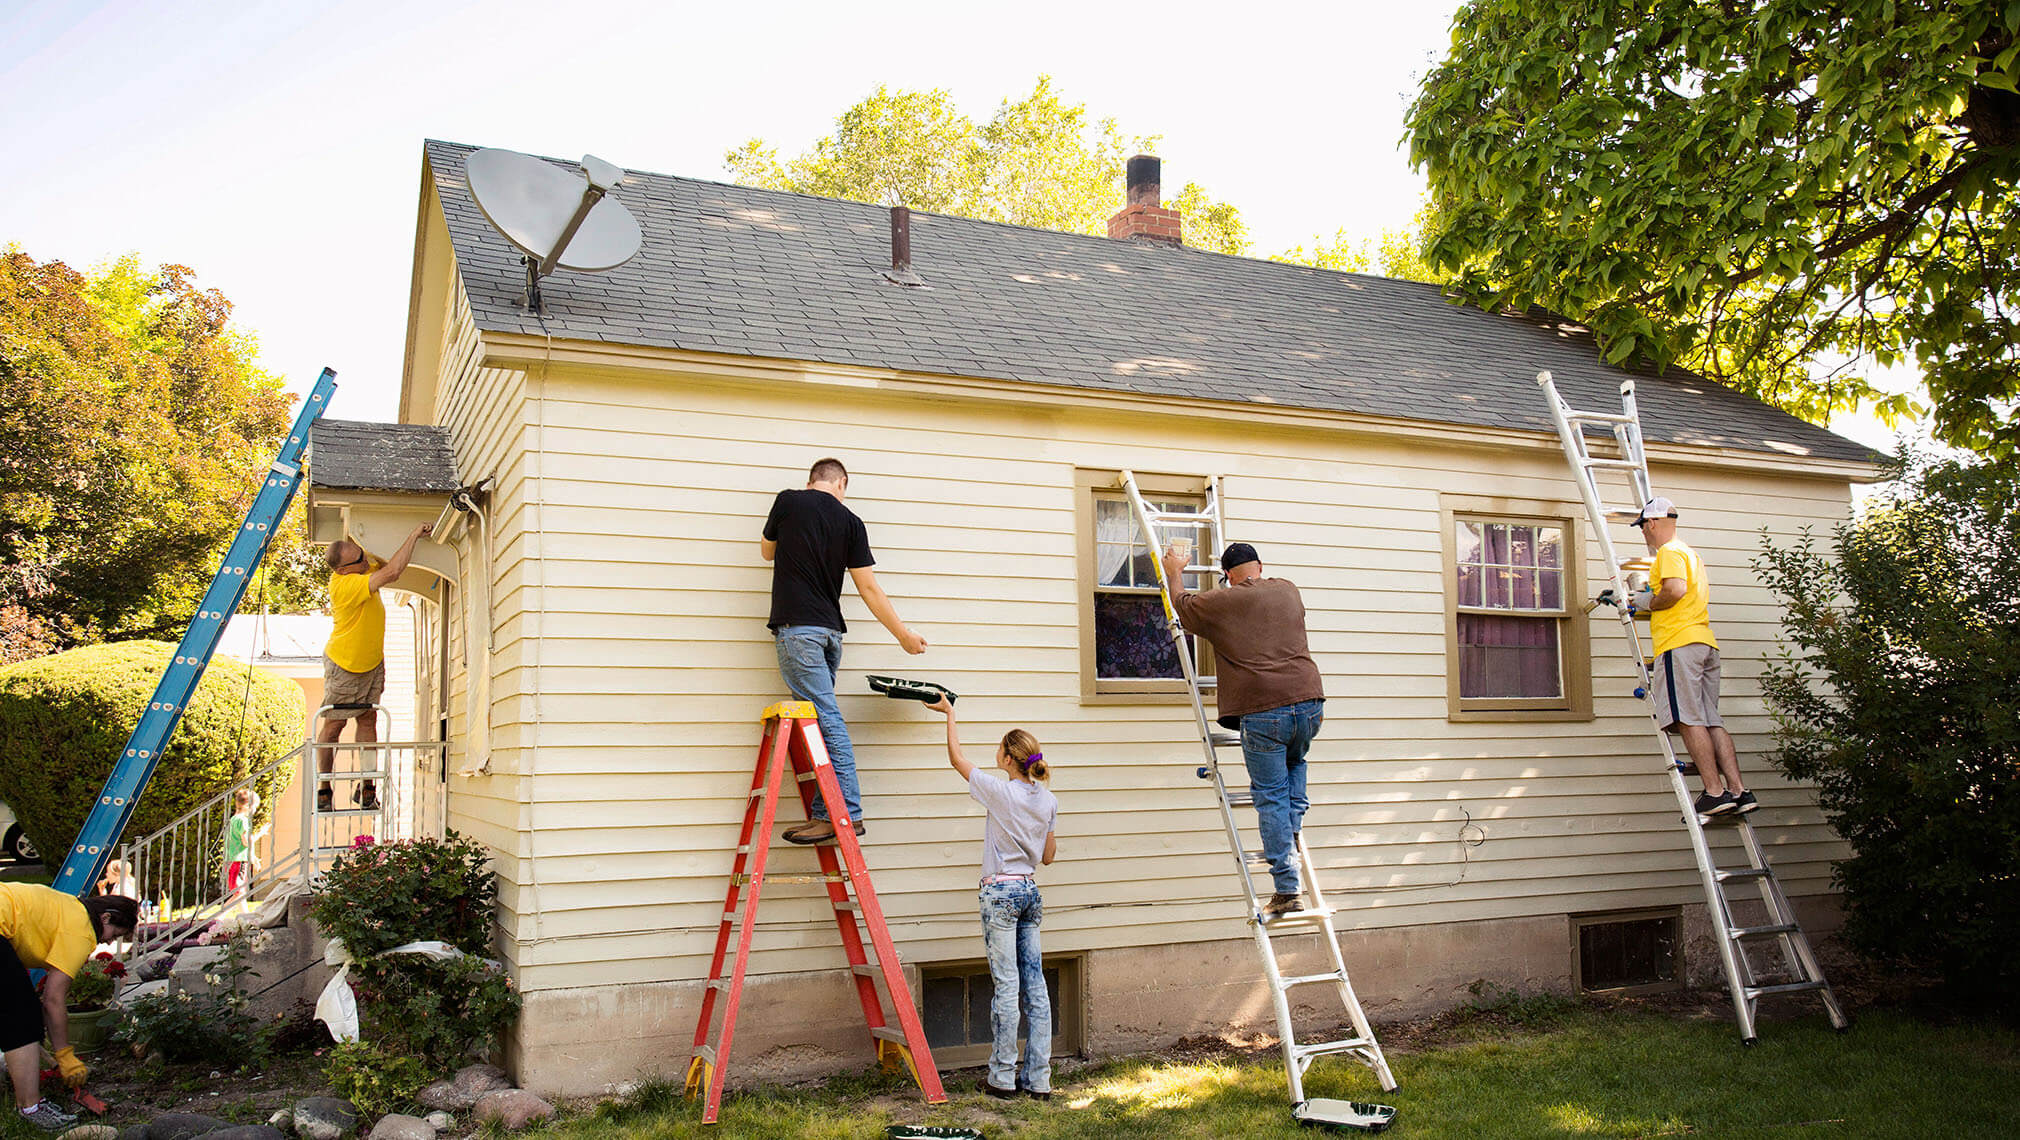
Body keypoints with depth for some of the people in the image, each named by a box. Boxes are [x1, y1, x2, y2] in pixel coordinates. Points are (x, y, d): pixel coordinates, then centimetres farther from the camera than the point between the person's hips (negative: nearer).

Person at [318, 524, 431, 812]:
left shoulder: (360, 570, -6)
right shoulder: (345, 584, -30)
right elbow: (392, 571, -39)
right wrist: (415, 534, -32)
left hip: (372, 663, 8)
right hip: (343, 666, -8)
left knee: (368, 719, 4)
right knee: (333, 725, 1)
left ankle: (366, 788, 5)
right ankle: (323, 791, 10)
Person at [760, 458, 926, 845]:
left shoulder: (787, 501, 1)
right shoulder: (850, 522, 8)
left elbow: (768, 551, 19)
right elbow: (869, 588, 5)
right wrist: (903, 634, 12)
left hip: (796, 626, -4)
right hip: (830, 629, 4)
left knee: (827, 719, -9)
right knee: (823, 720, 10)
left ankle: (847, 812, -11)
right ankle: (825, 813, 10)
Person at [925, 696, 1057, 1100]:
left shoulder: (999, 791, -11)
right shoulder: (1048, 800, 5)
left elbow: (956, 757, 1)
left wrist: (949, 713, 13)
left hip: (1001, 892, -6)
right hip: (1031, 892, 6)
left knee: (1007, 986, -2)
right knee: (1035, 985, 7)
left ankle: (1003, 1077, 5)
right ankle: (1038, 1079, 11)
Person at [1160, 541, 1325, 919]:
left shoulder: (1223, 602, 3)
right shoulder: (1288, 590, 15)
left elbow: (1182, 604, 21)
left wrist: (1174, 572, 39)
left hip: (1263, 711, -4)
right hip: (1309, 702, 5)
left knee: (1270, 797, 1)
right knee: (1294, 763, 34)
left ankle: (1287, 887, 1)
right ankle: (1294, 828, 20)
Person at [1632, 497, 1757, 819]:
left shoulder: (1669, 551, -3)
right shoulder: (1690, 553, 28)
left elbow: (1675, 590, -20)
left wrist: (1647, 603, -3)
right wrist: (1646, 598, 35)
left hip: (1680, 642, -10)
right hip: (1705, 643, 10)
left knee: (1689, 720, -12)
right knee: (1711, 721, 5)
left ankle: (1715, 793, -18)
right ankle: (1739, 791, -2)